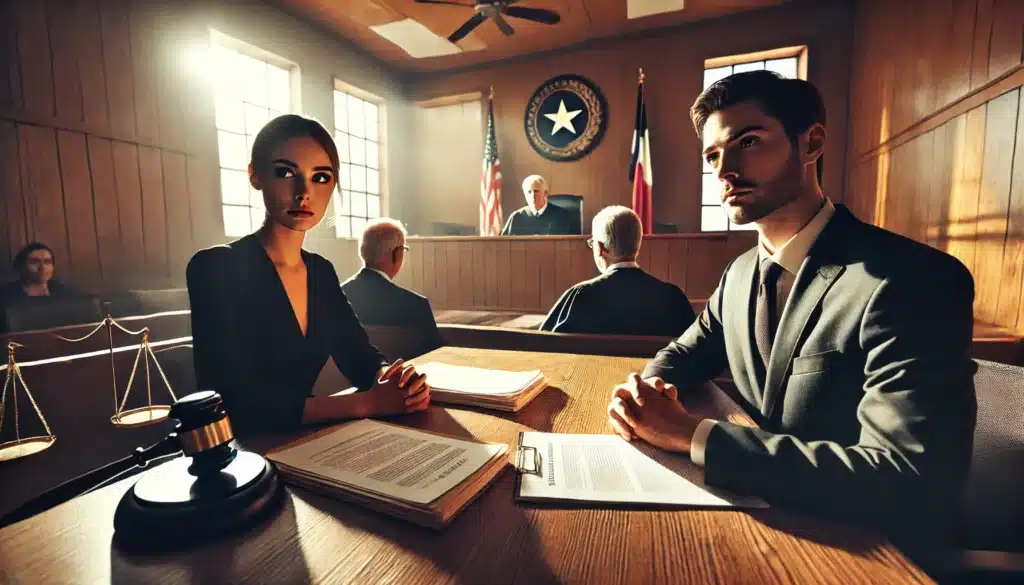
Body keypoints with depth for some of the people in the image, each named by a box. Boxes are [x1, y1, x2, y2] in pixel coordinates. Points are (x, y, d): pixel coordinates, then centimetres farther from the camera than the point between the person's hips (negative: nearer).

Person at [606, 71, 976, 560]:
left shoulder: (914, 281, -22)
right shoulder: (740, 273, 0)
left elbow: (910, 485, -29)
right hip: (766, 513, 5)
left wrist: (691, 433, -31)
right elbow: (685, 352, 10)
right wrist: (651, 388, -13)